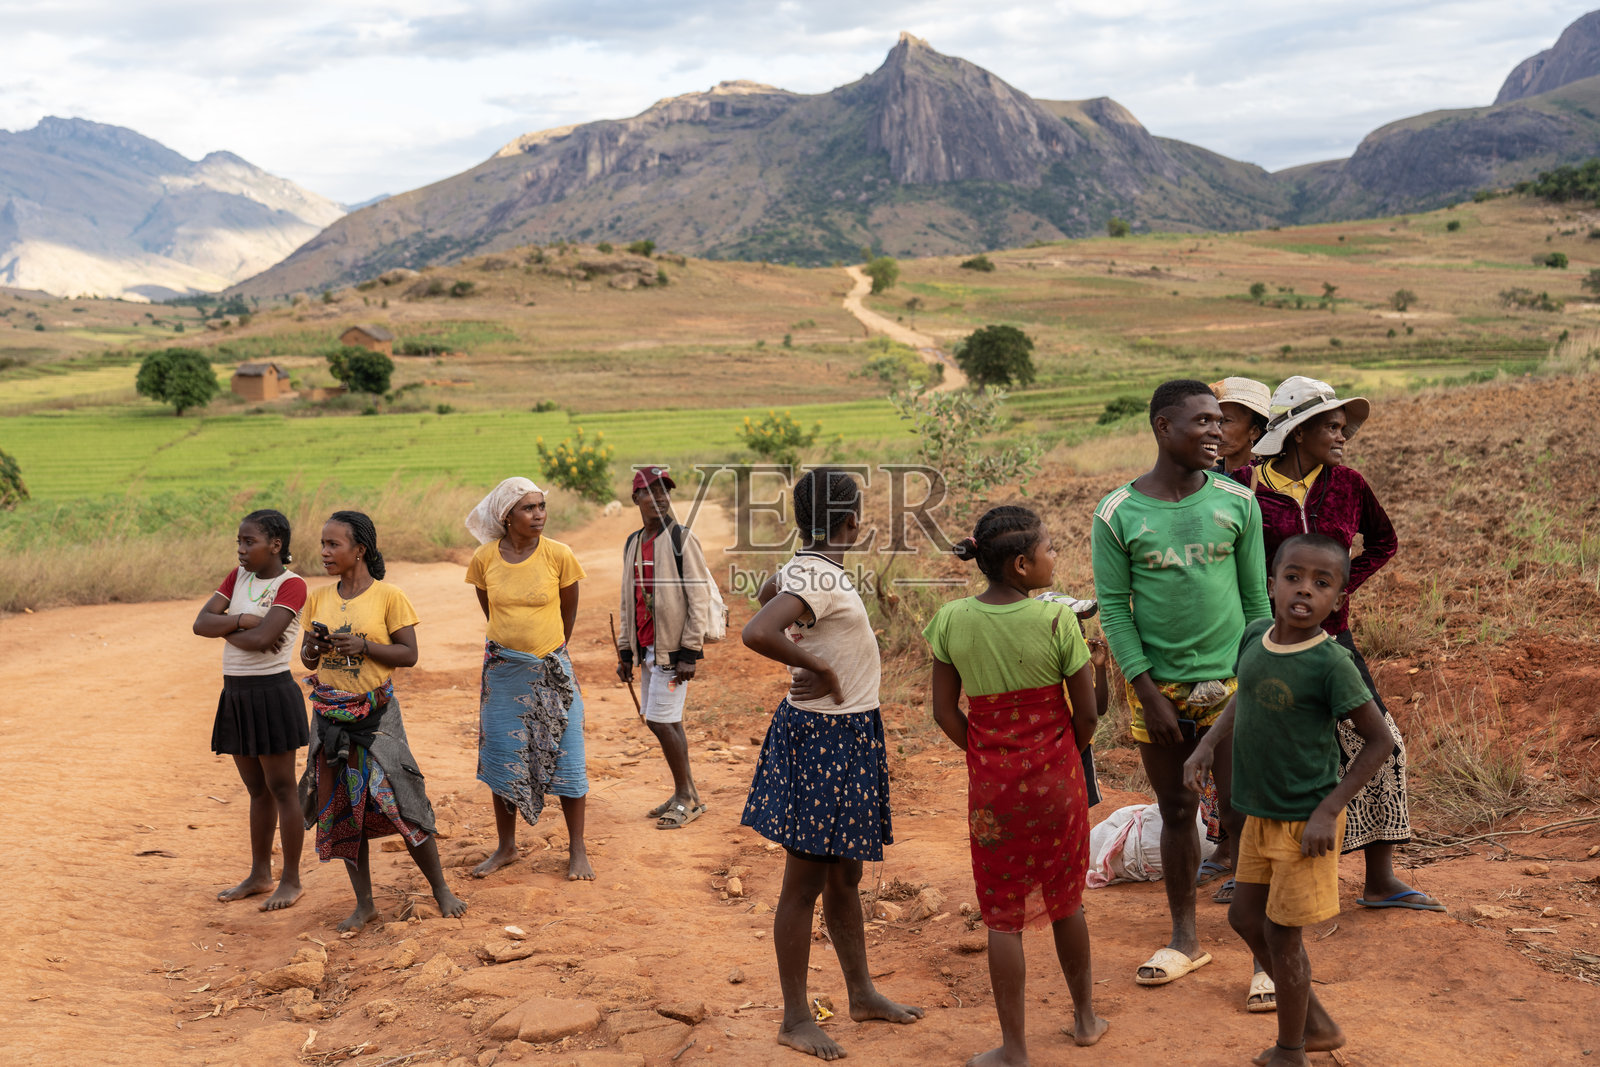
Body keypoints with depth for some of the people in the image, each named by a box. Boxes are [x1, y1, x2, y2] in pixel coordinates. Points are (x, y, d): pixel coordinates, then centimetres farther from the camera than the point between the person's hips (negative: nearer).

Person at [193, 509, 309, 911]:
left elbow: (261, 639, -23)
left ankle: (291, 880, 11)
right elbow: (201, 623, 1)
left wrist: (226, 629, -7)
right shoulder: (238, 576, 11)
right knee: (257, 790, 16)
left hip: (272, 693, -7)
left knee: (281, 789, 2)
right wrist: (241, 621, -15)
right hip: (236, 694, 7)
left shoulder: (291, 585, -11)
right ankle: (260, 875, 27)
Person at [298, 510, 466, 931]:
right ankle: (364, 904, 19)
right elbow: (308, 660, 12)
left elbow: (408, 654, -7)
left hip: (376, 714, -5)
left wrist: (363, 646, -20)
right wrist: (314, 645, -10)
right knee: (340, 809, 7)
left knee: (400, 804, -5)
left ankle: (441, 889, 14)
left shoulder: (388, 596, -6)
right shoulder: (319, 599, 7)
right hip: (331, 715, 5)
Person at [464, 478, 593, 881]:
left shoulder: (558, 555, -10)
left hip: (552, 671, -1)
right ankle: (505, 847, 26)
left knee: (564, 758, 2)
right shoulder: (484, 558, -6)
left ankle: (577, 851, 14)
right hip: (503, 671, 2)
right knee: (502, 758, 9)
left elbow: (568, 613, 4)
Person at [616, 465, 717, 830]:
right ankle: (684, 796, 22)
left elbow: (700, 599, -13)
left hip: (673, 648, -7)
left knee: (661, 722, -8)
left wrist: (689, 653, -17)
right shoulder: (633, 544, 12)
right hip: (647, 648, 7)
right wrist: (625, 651, 13)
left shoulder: (682, 539, -9)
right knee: (667, 723, 12)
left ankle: (687, 798, 6)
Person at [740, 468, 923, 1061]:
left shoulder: (807, 567, 6)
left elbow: (769, 592, 30)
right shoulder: (817, 578, -21)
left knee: (844, 875, 20)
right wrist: (819, 666, -25)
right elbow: (755, 634, -37)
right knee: (806, 882, 1)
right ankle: (796, 1018, 12)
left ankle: (862, 993, 34)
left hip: (849, 735, 10)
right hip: (823, 739, -10)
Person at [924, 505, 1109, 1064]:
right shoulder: (1056, 620, -15)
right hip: (1056, 778, 0)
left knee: (1003, 916, 8)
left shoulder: (952, 620, -9)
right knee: (1066, 902, 20)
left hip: (991, 784, 0)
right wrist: (1064, 758, 11)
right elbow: (1086, 713, -9)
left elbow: (945, 712, -4)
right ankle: (1086, 1017, 37)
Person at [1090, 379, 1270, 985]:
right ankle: (1185, 940, 26)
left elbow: (1256, 598, 5)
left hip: (1228, 683, 0)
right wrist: (1149, 695, -8)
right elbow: (1112, 608, -4)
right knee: (1176, 812, 12)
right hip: (1157, 686, 0)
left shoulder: (1236, 503, -1)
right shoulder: (1117, 515, -5)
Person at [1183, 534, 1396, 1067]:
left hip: (1305, 820, -7)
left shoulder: (1331, 664, -22)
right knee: (1245, 917, 18)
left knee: (1282, 933, 5)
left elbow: (1379, 740, -15)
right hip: (1261, 814, 7)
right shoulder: (1255, 637, -4)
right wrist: (1207, 745, -2)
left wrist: (1328, 810, -19)